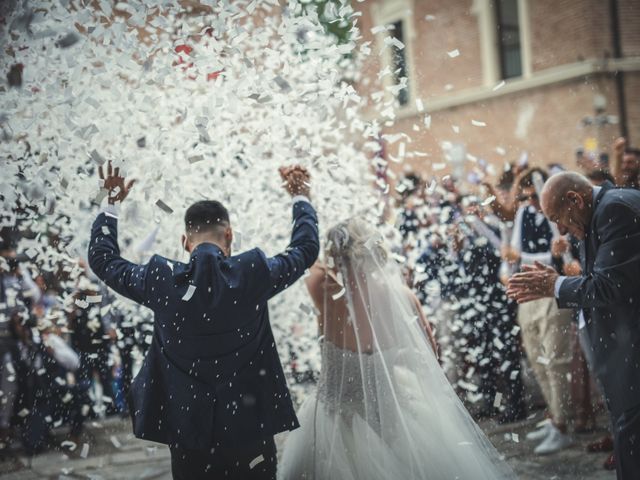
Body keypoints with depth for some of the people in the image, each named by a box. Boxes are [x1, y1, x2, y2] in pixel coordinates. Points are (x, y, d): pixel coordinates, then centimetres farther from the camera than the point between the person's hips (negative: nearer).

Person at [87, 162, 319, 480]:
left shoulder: (161, 279, -6)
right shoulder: (253, 273, -8)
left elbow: (102, 259, 11)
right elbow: (306, 247, 9)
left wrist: (112, 203, 22)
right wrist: (300, 197, 24)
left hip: (187, 432, 1)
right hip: (249, 429, -1)